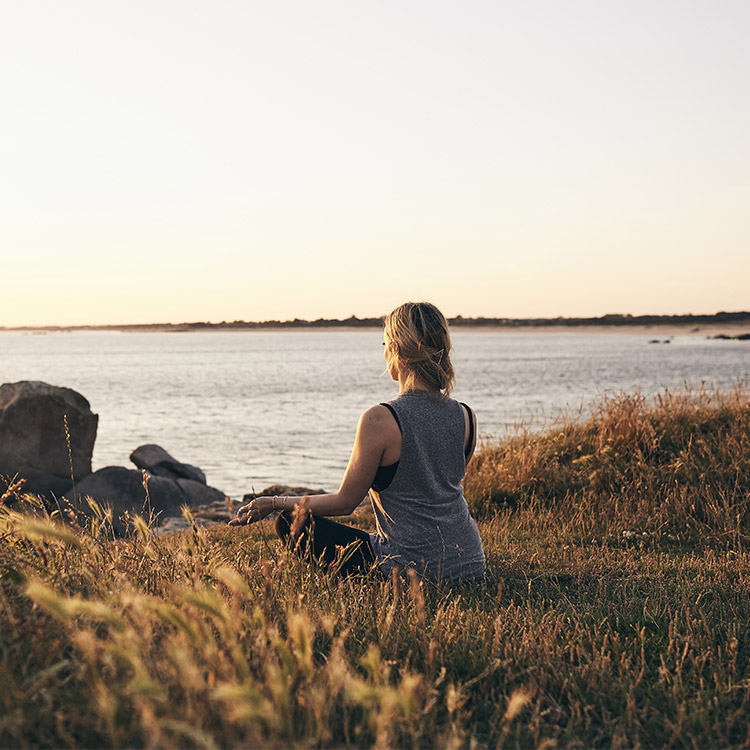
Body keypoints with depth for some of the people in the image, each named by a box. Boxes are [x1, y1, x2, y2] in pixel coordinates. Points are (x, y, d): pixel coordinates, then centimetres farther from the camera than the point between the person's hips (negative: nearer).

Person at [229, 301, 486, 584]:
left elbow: (345, 502, -9)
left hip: (411, 570, -7)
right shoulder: (466, 417, -1)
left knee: (292, 521, 9)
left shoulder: (380, 420, -19)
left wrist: (275, 503, 4)